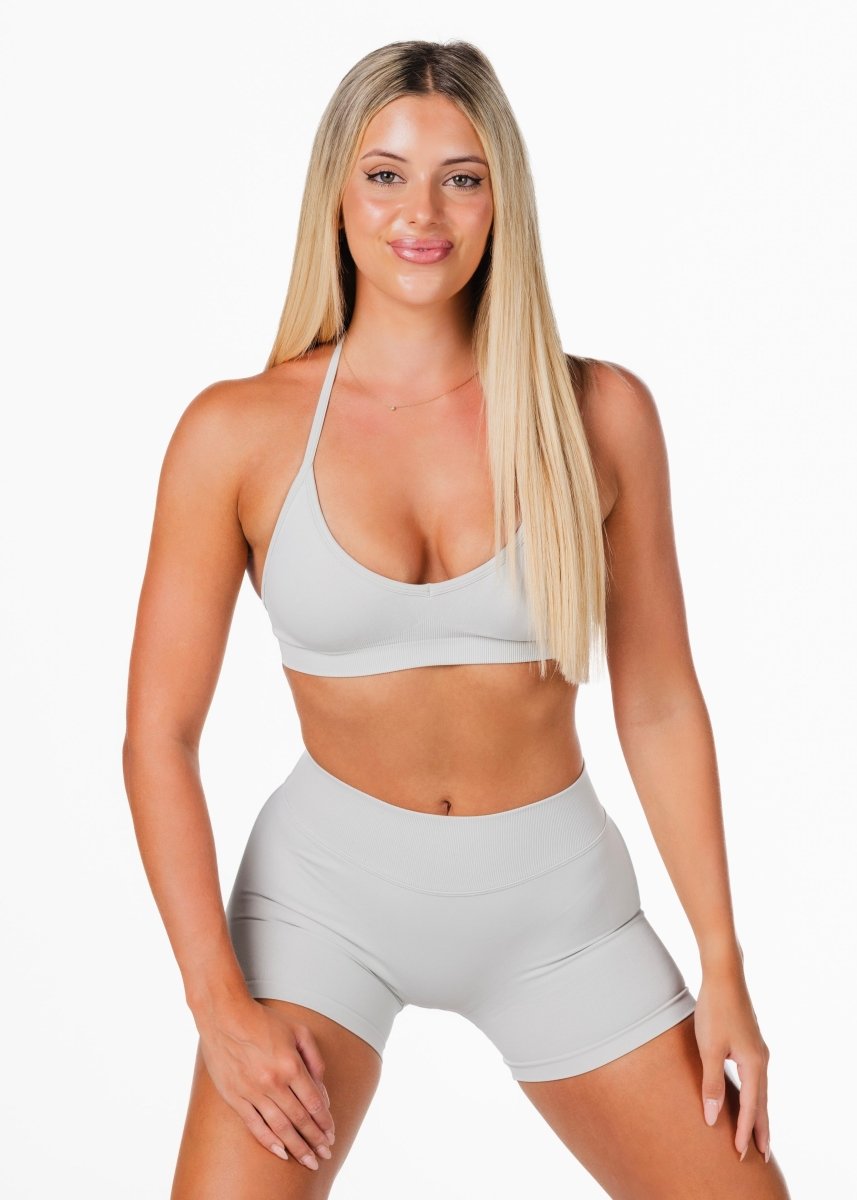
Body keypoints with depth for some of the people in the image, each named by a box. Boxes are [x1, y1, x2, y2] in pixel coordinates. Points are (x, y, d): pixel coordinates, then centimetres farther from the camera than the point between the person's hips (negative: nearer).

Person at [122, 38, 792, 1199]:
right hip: (327, 884, -1)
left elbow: (660, 706, 1)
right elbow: (159, 734, -7)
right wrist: (220, 1000, -14)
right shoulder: (239, 431, -8)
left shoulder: (599, 411, -5)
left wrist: (724, 967, 0)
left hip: (558, 897, 2)